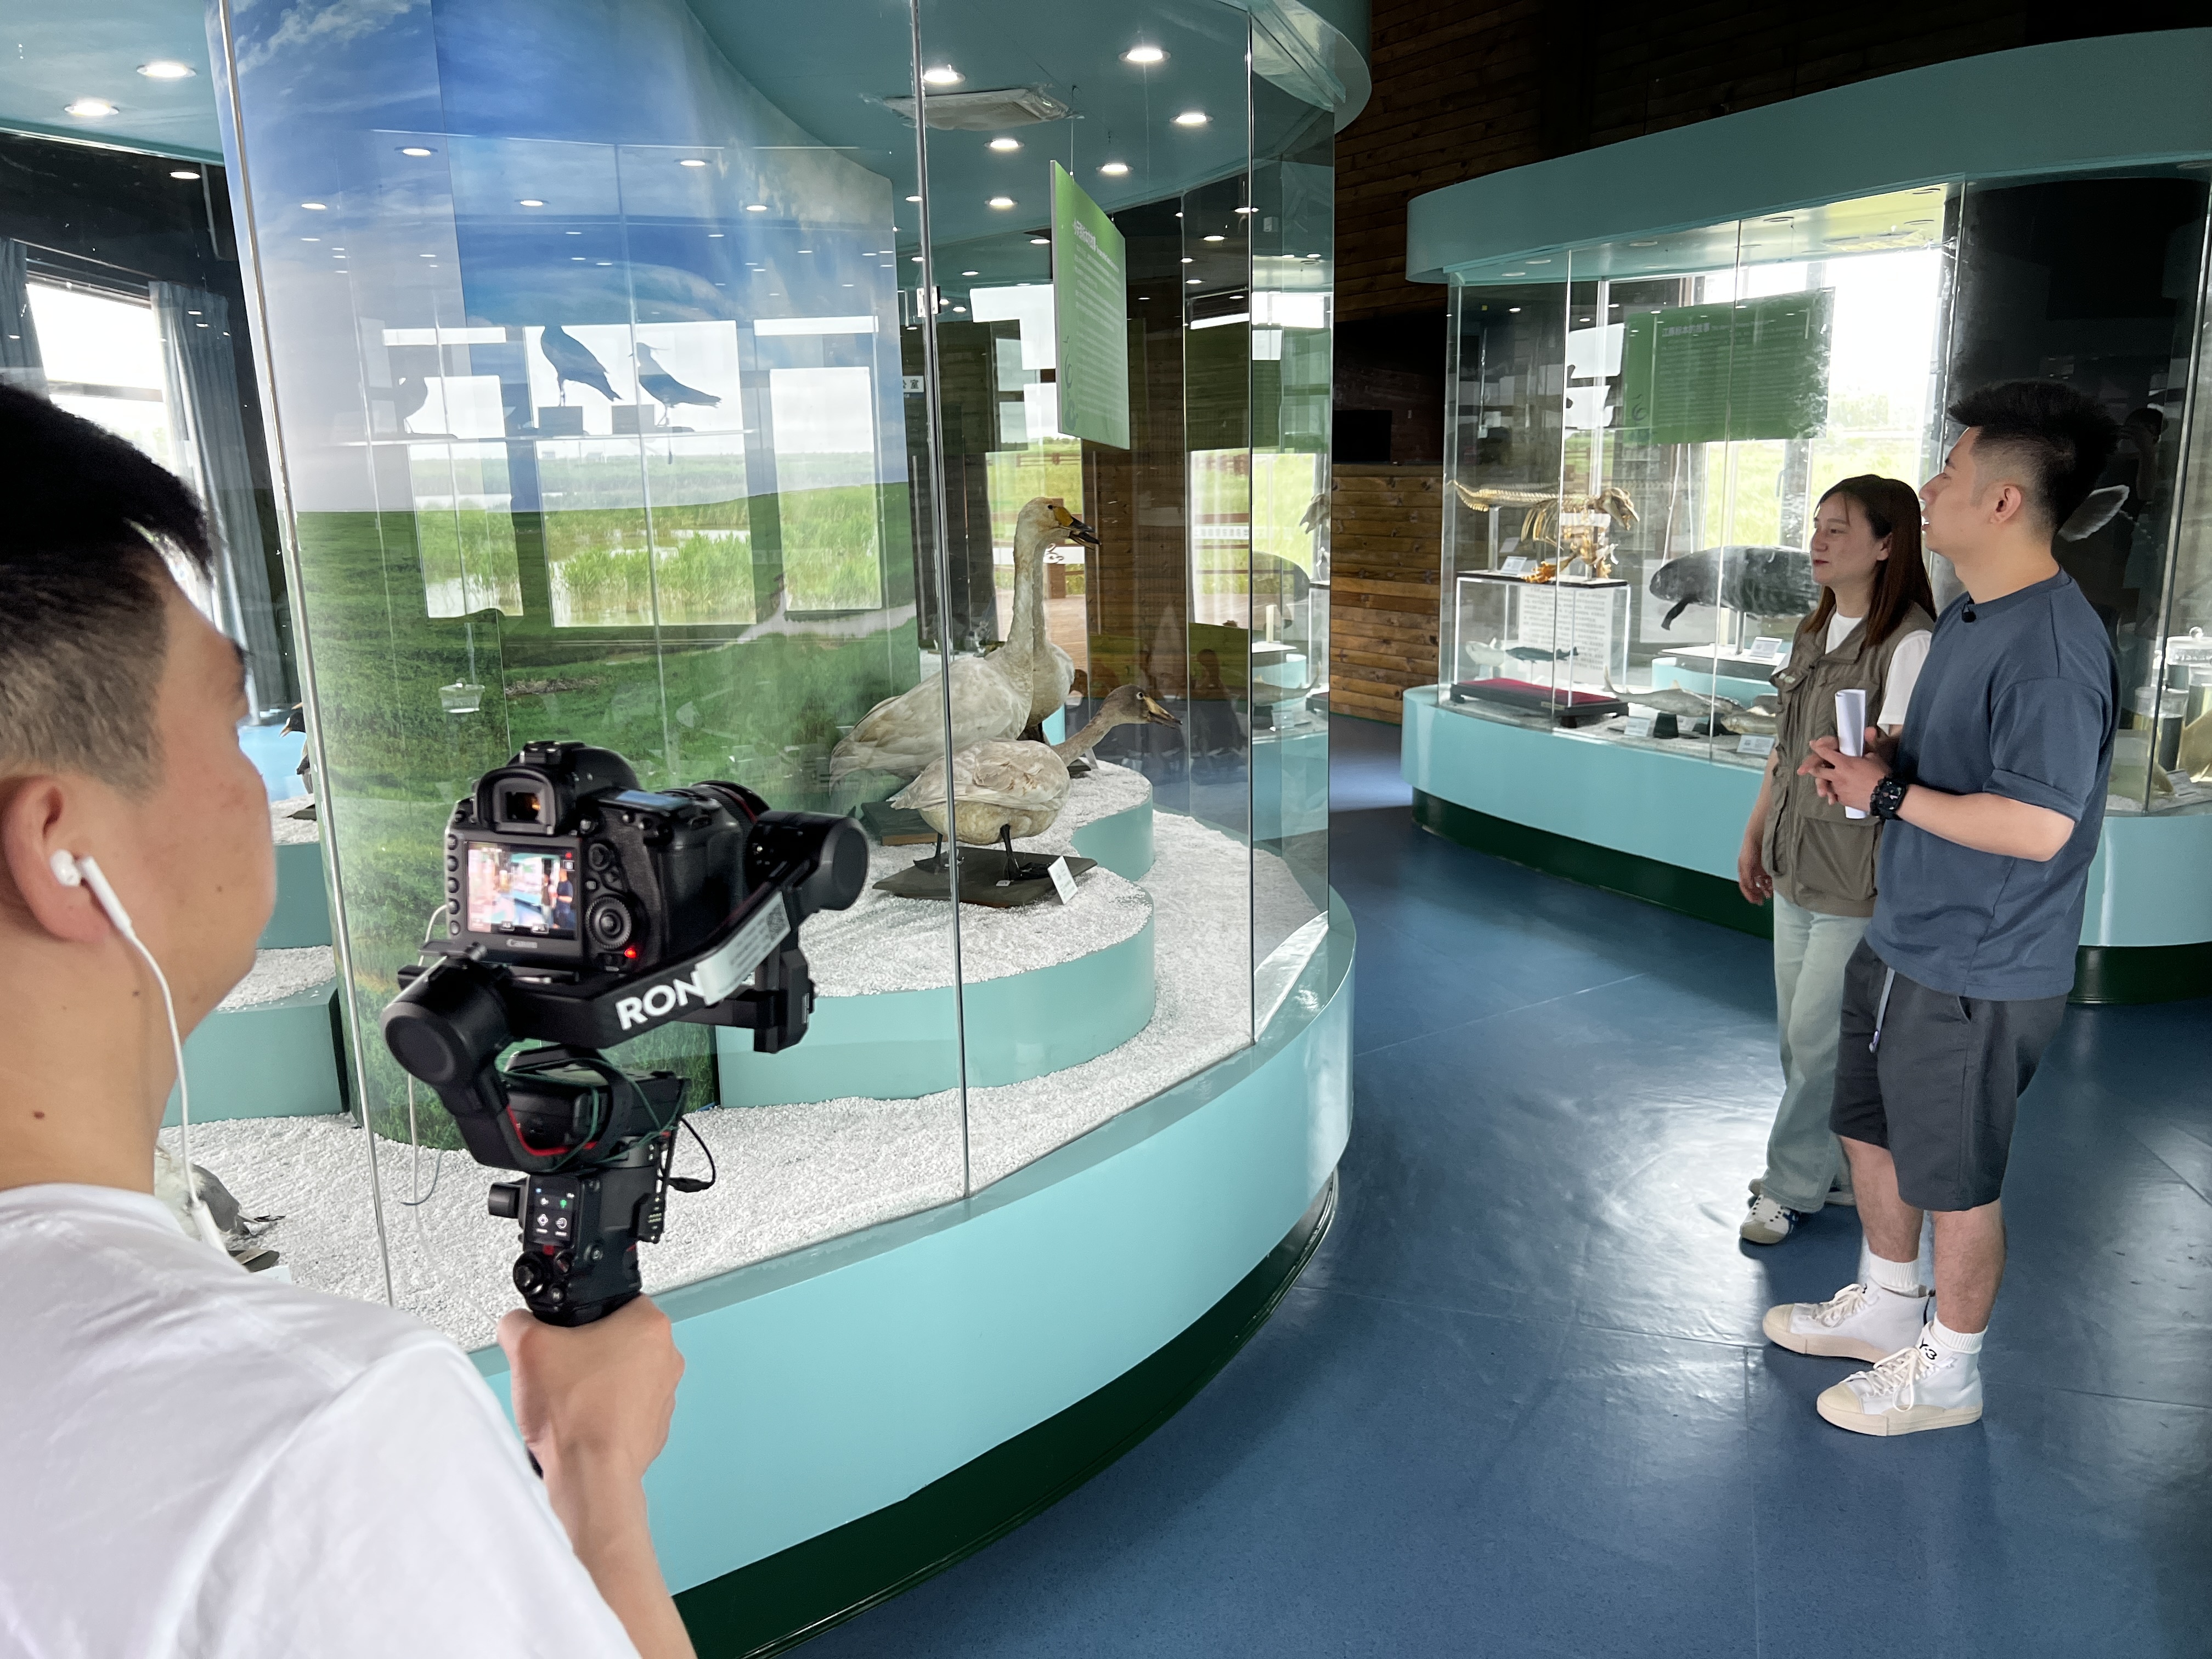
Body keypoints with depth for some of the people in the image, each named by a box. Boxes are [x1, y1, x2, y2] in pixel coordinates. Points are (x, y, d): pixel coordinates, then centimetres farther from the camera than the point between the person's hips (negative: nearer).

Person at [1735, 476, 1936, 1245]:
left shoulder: (1908, 643, -15)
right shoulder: (1814, 632, 11)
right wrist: (1755, 834, 20)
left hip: (1861, 879, -8)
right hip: (1798, 866, 8)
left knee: (1819, 1037, 0)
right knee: (1799, 1032, 15)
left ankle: (1794, 1184, 16)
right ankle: (1831, 1171, 31)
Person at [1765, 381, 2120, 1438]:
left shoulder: (2052, 648, -26)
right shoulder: (1967, 615, 7)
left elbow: (2036, 825, -31)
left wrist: (1888, 792, -22)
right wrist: (1872, 757, 1)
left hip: (1978, 974, -10)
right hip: (1901, 939, 10)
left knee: (1954, 1177, 9)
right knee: (1871, 1128, 23)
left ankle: (1948, 1368, 30)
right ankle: (1888, 1306, 45)